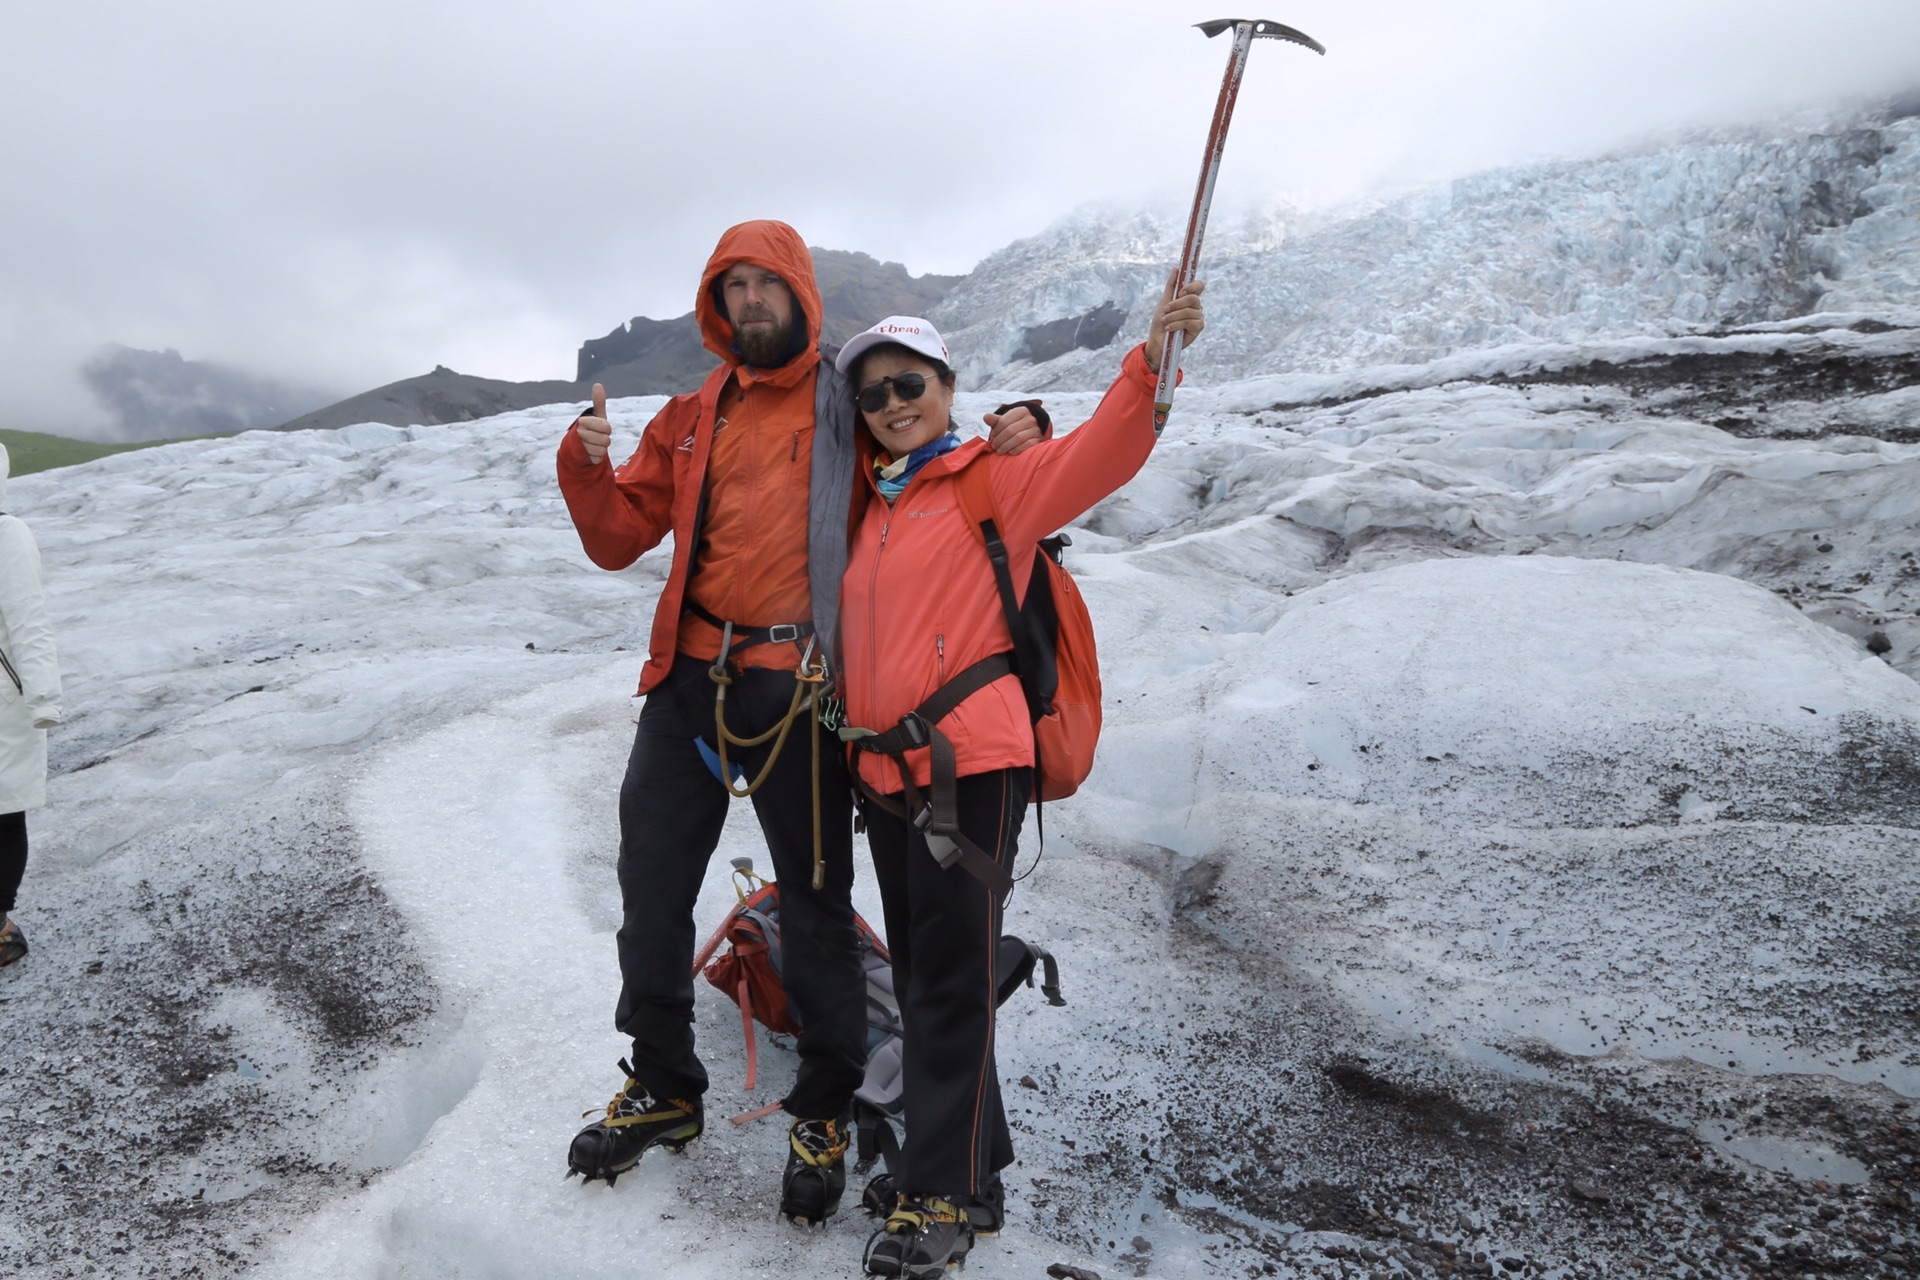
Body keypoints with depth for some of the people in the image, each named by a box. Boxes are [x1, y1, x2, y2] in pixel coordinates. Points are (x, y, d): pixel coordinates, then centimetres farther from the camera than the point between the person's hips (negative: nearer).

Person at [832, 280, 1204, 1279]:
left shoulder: (996, 482, -2)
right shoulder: (866, 510, 16)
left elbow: (1099, 455, -18)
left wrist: (1150, 364, -32)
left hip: (972, 763, -7)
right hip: (882, 770, 7)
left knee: (951, 980, -4)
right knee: (921, 975, 14)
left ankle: (940, 1197, 9)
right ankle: (973, 1167, 31)